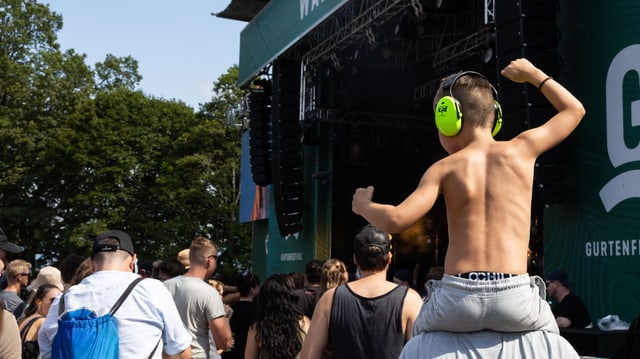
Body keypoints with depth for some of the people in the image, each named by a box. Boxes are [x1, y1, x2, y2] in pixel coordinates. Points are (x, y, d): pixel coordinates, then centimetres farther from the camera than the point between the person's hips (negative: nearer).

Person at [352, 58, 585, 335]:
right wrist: (533, 74, 35)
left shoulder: (445, 169, 2)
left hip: (458, 301, -1)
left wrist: (363, 205, 11)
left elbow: (395, 220, -10)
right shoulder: (521, 150, 7)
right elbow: (575, 110, 23)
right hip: (515, 301, 1)